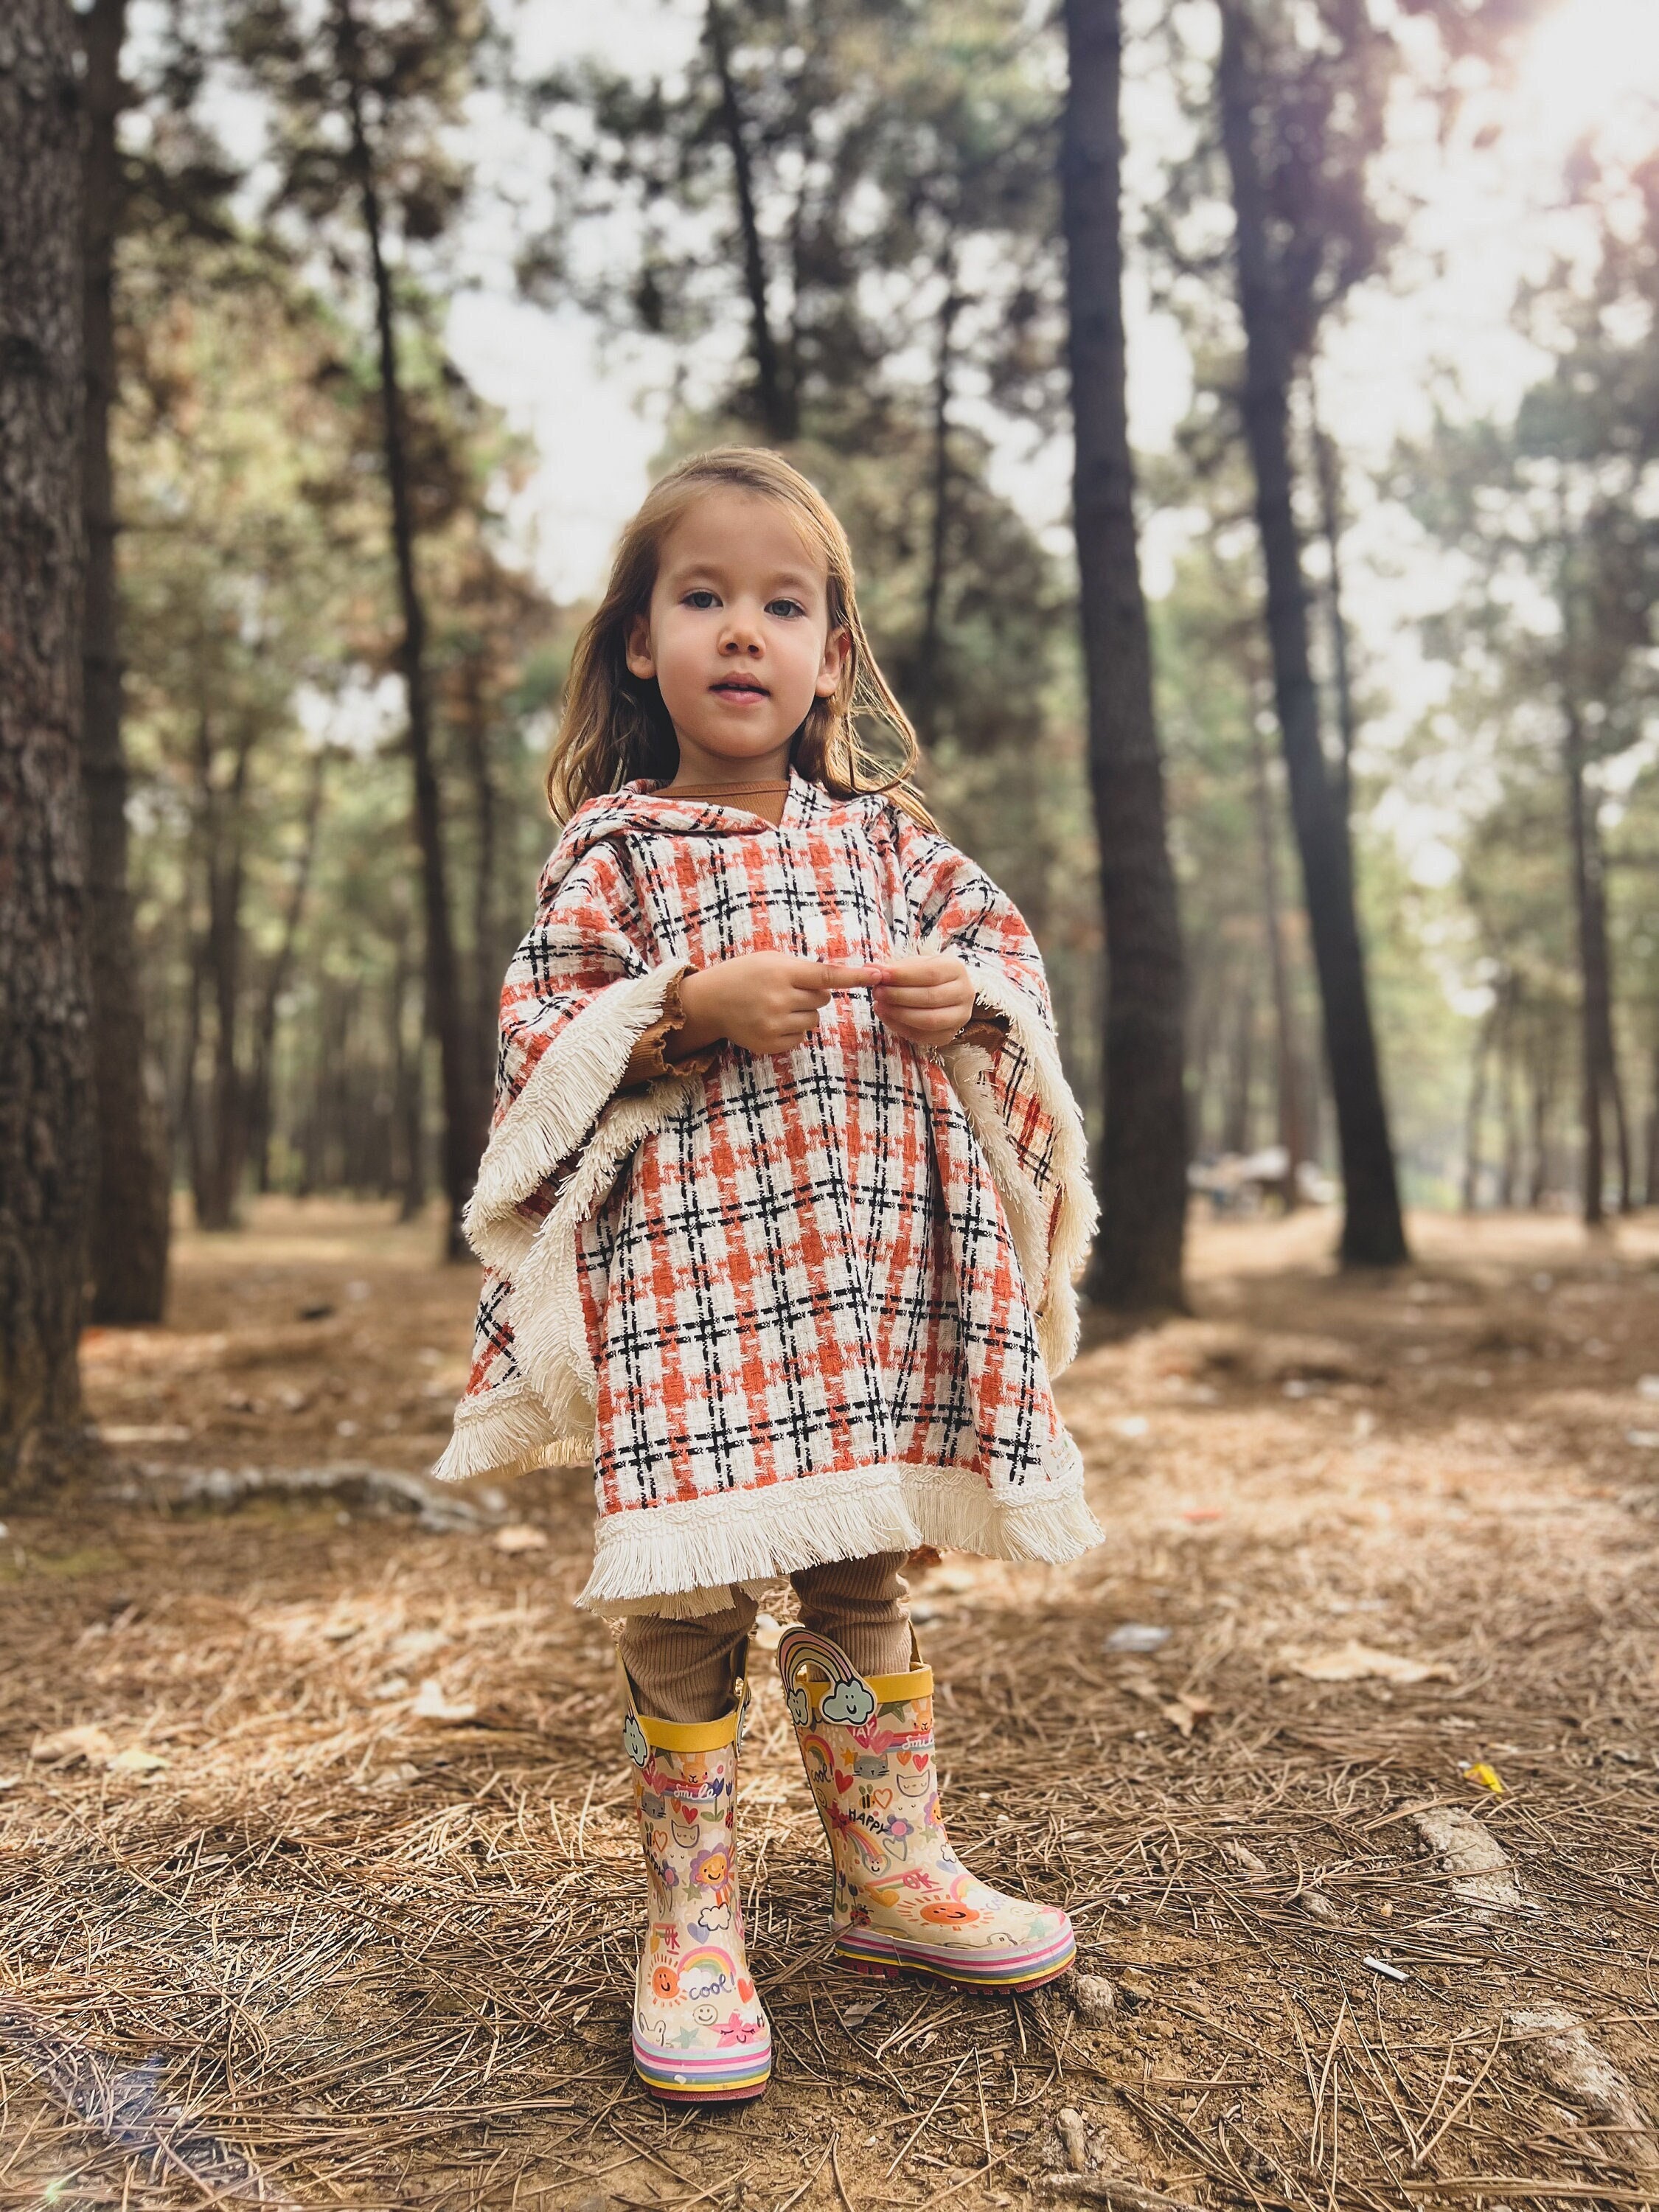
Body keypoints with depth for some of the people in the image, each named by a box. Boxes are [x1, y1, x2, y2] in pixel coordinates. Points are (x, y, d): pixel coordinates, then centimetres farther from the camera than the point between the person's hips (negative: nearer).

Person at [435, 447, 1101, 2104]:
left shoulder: (886, 837, 13)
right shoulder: (612, 851, 1)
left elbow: (1005, 950, 16)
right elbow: (537, 1037, -3)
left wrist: (971, 996, -7)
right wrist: (693, 1005, -18)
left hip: (879, 1267, 4)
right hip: (685, 1267, -4)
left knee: (864, 1582, 15)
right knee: (686, 1608, -2)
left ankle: (892, 1871, 32)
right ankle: (692, 1928, 16)